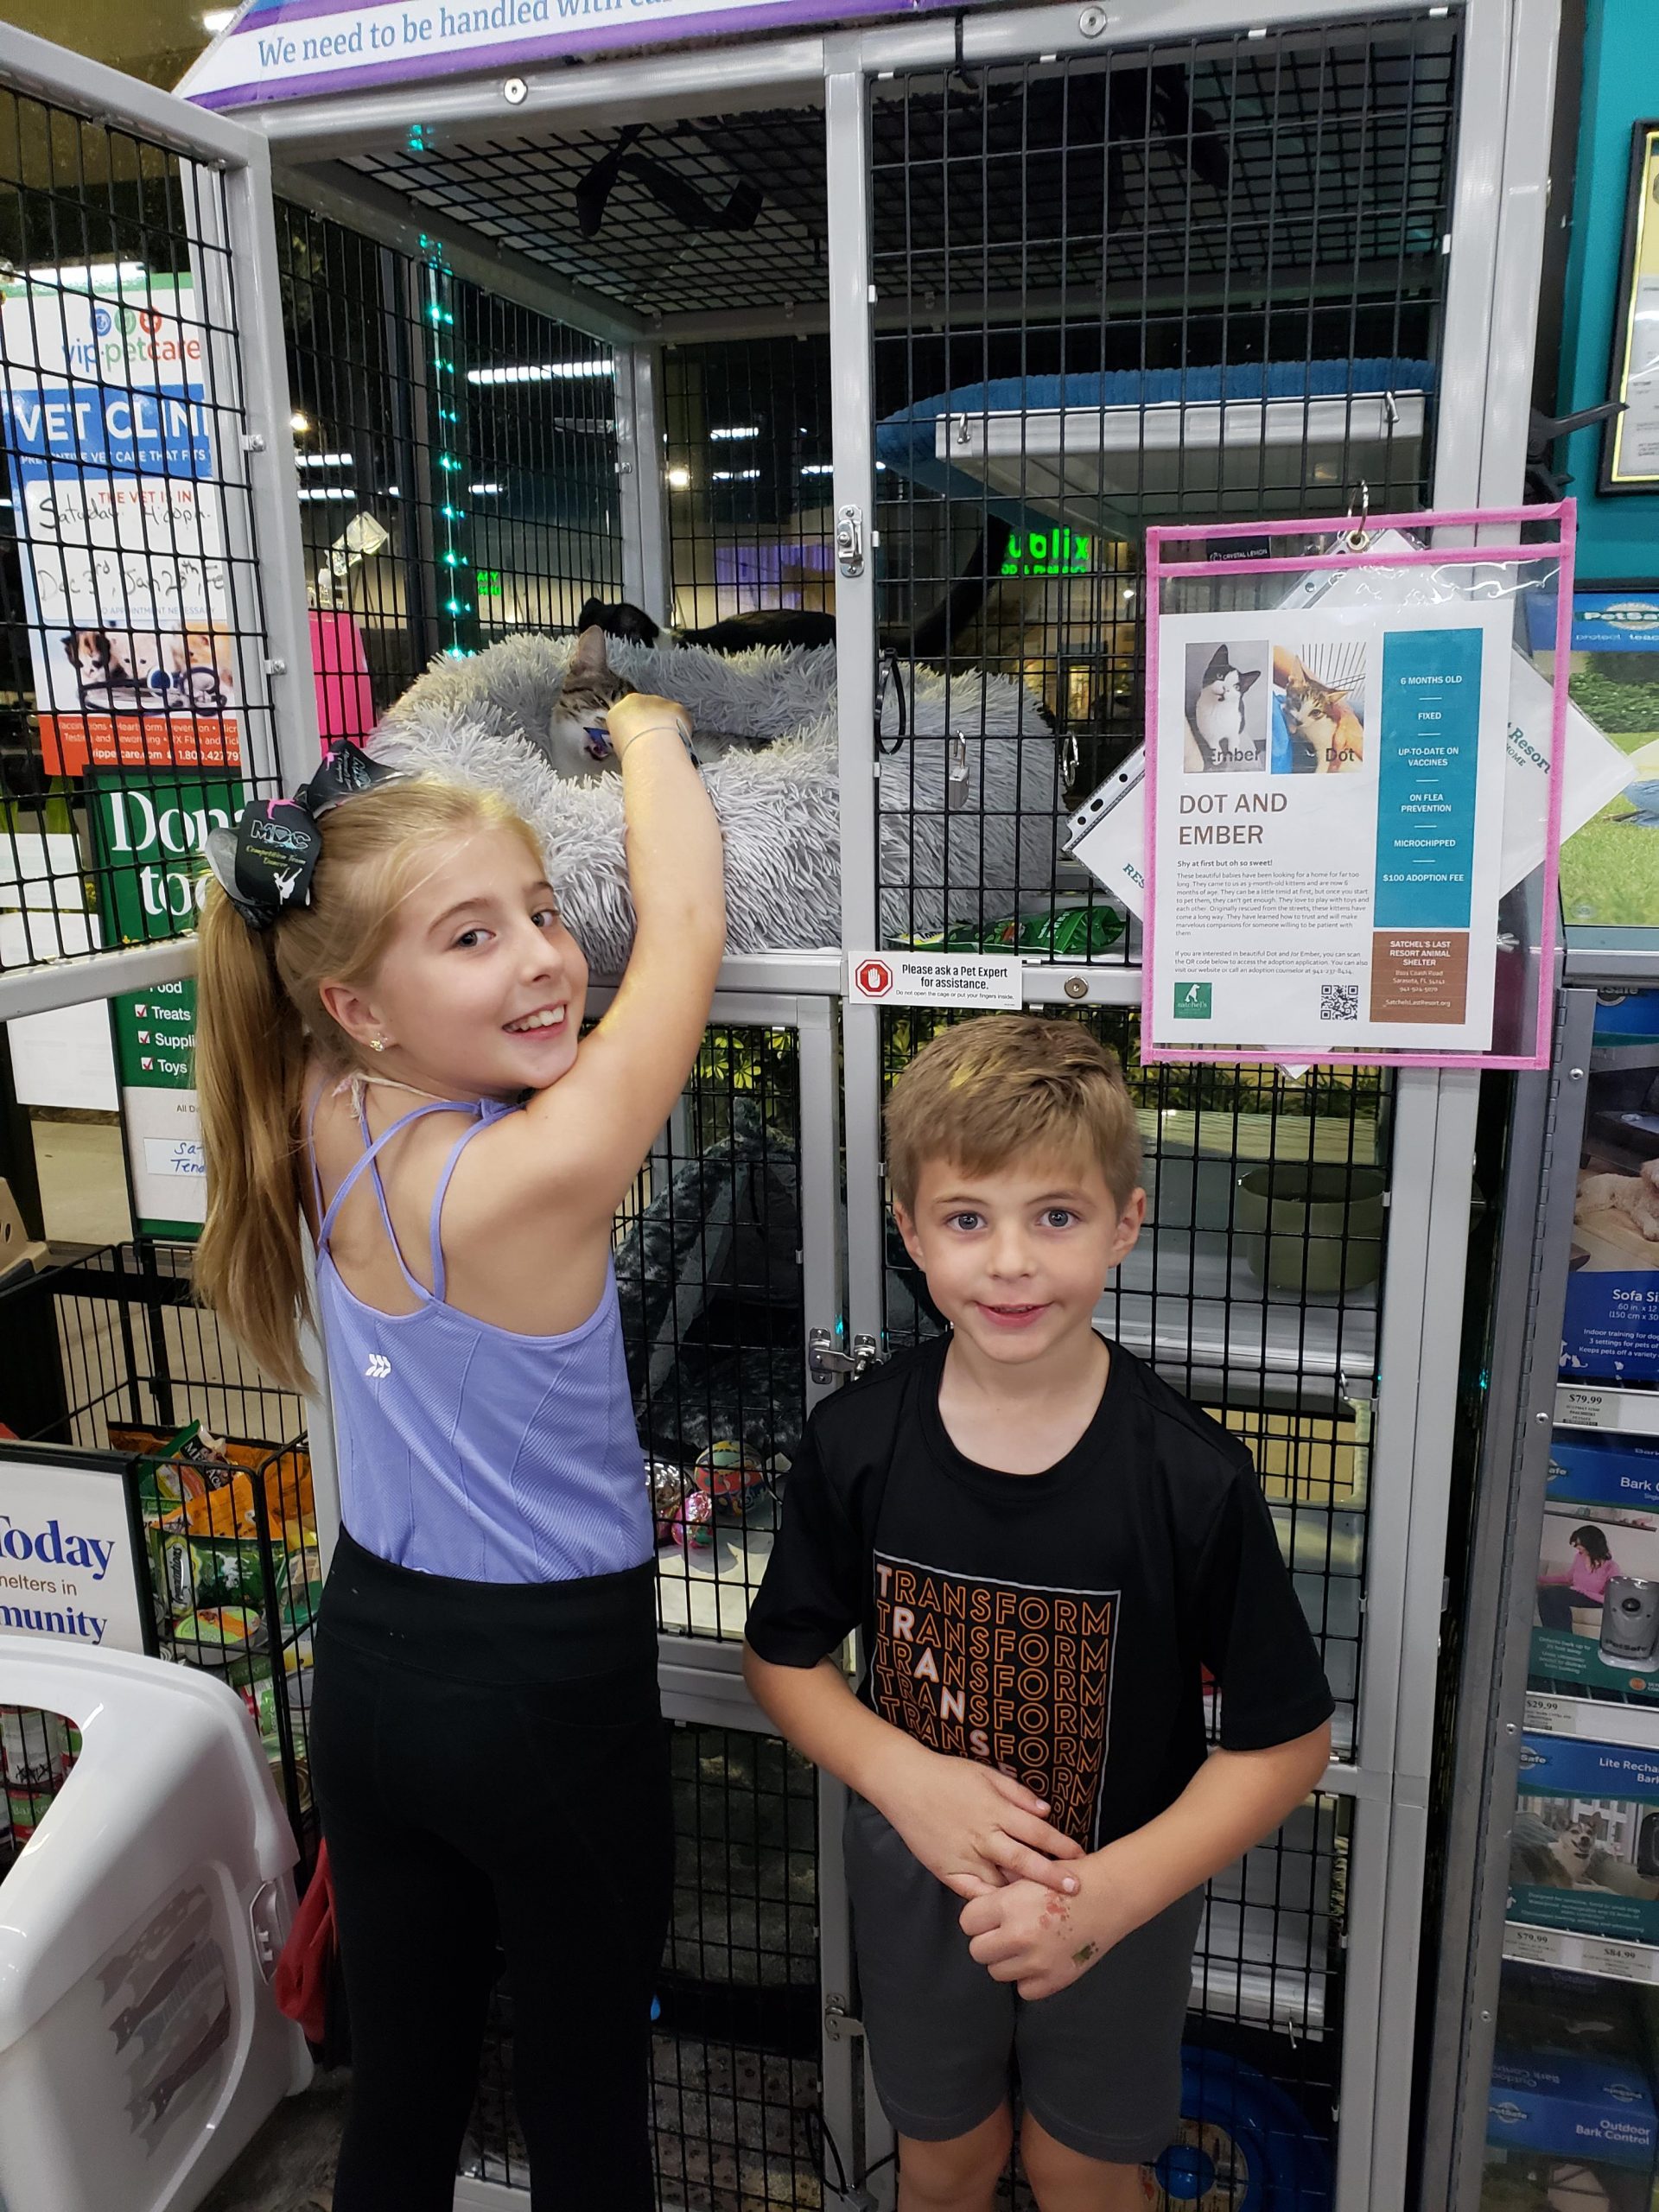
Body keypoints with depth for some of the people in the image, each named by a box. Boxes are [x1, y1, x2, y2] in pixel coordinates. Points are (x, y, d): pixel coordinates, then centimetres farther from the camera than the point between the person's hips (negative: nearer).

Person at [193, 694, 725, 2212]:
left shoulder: (323, 1123, -10)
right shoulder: (536, 1179, -28)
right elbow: (685, 926, -17)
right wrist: (648, 731, -1)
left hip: (370, 1667, 6)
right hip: (549, 1688, -6)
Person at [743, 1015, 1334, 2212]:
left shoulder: (1192, 1476, -25)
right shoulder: (856, 1443, -18)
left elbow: (1288, 1735, -16)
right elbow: (786, 1655, -4)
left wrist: (1111, 1893, -25)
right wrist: (901, 1775, -21)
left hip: (1121, 1899, -1)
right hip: (917, 1885, 2)